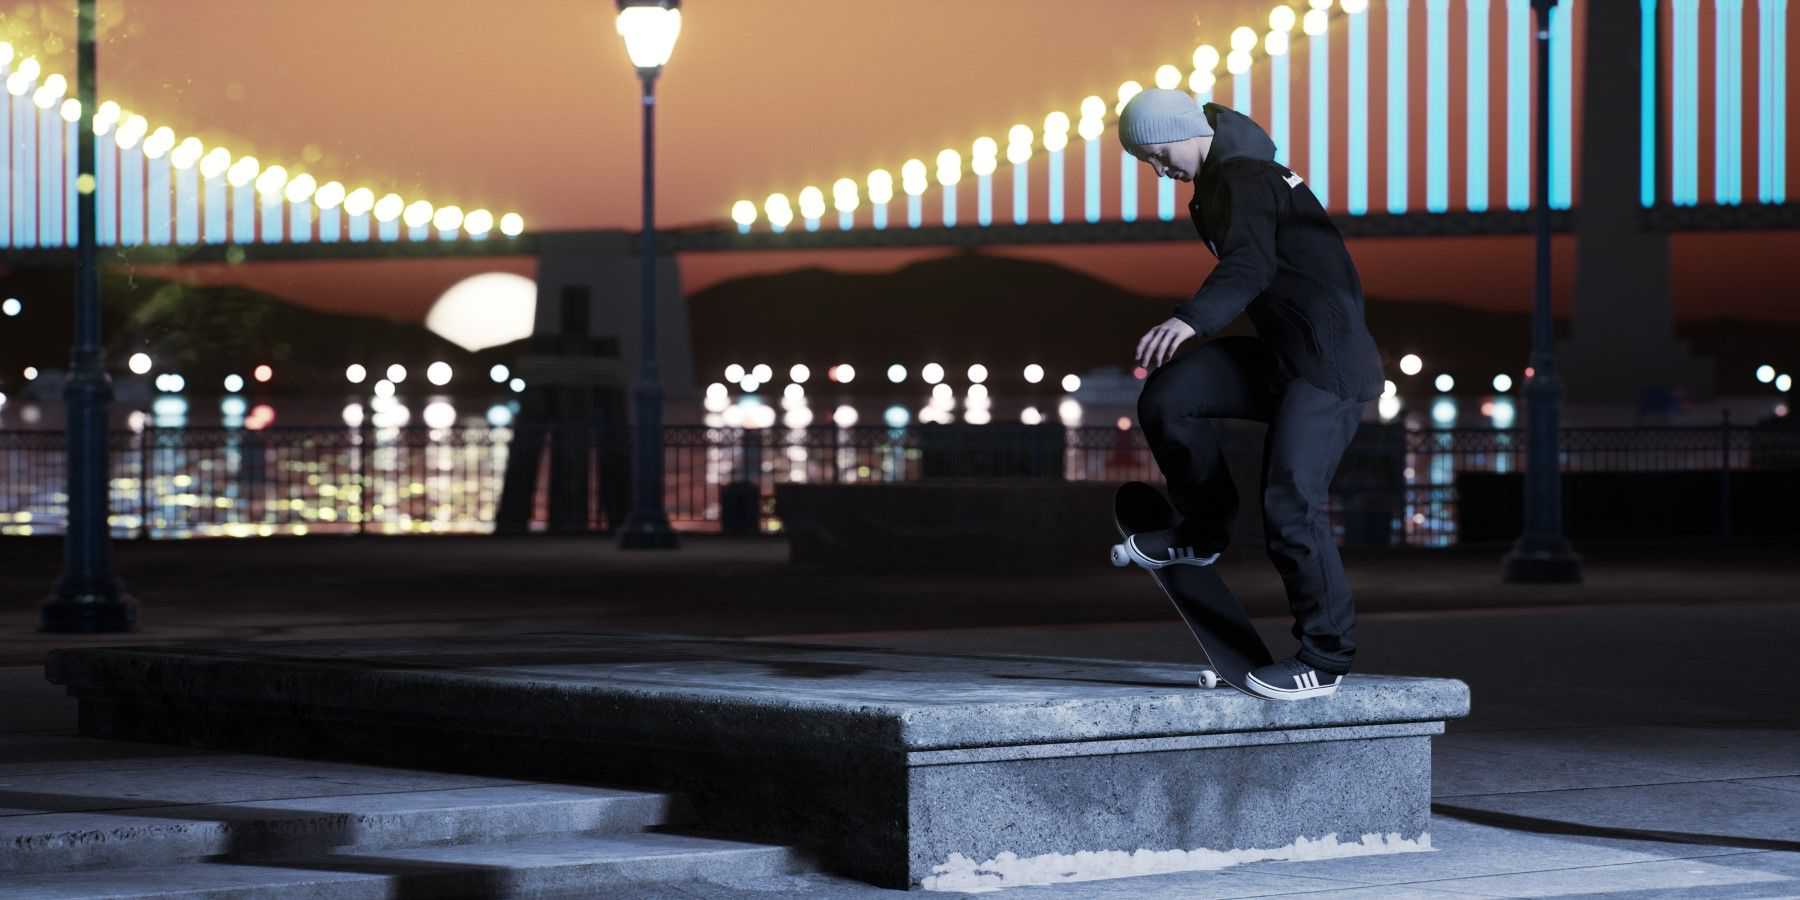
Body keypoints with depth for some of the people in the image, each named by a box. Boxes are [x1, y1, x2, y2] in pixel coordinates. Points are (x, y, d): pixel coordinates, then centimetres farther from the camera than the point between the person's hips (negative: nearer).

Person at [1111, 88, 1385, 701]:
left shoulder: (1244, 179, -14)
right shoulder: (1218, 184, 17)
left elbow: (1250, 263, -33)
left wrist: (1191, 320, -49)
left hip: (1330, 364, -9)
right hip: (1281, 353, 9)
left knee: (1291, 504, -15)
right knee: (1167, 397, -6)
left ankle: (1325, 657, -4)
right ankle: (1204, 532, 12)